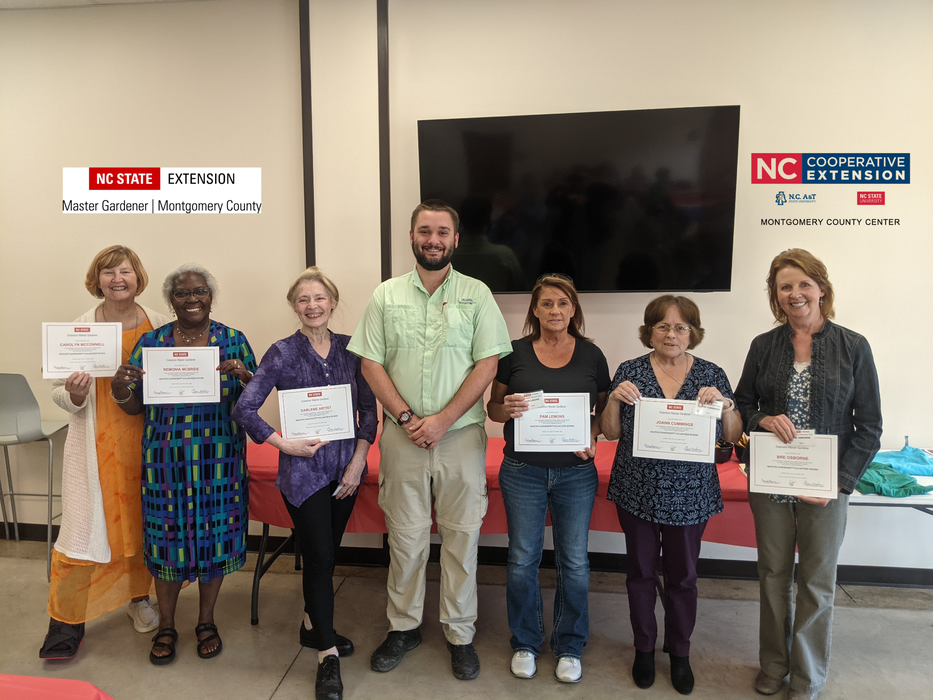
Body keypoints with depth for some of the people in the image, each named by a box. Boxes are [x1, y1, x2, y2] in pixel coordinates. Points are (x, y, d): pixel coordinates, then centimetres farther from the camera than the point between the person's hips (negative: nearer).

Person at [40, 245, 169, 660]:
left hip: (146, 439, 2)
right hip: (97, 442, -1)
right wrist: (74, 393, -20)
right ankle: (67, 620, 14)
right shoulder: (81, 328, -1)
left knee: (142, 520, 12)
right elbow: (59, 392, 2)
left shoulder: (159, 326, 2)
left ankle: (138, 595, 35)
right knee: (84, 524, -2)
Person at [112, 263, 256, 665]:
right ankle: (166, 626, 28)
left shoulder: (233, 341, 1)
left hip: (219, 460, 0)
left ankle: (206, 621, 28)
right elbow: (134, 406, 6)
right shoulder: (150, 342, 4)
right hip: (166, 460, 1)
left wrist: (243, 376, -20)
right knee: (166, 535, 8)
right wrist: (120, 387, -15)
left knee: (215, 532, 8)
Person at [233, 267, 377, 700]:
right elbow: (244, 409, -10)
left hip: (345, 468, 4)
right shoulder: (283, 353, -7)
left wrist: (358, 460, -3)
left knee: (327, 554, 17)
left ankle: (314, 627, 39)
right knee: (319, 556, -1)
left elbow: (368, 408, 4)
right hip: (303, 470, -4)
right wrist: (285, 444, -13)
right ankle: (327, 656, 13)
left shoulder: (350, 348, 2)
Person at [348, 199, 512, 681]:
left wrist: (442, 420, -13)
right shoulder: (386, 296, 6)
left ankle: (460, 633, 24)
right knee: (405, 534, 11)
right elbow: (371, 364, 2)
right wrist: (406, 417, -10)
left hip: (461, 434, -1)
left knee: (460, 535, 7)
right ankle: (404, 626, 29)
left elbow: (487, 364, -5)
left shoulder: (476, 294, 1)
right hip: (403, 436, 1)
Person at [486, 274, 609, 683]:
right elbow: (493, 407, 5)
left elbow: (605, 410, 9)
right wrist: (506, 409, -17)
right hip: (523, 471, 0)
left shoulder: (591, 355, 2)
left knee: (574, 562, 8)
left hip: (576, 472, 1)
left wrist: (593, 437, -10)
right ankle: (525, 644, 30)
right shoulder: (515, 353, -1)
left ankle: (569, 648, 29)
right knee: (523, 560, 8)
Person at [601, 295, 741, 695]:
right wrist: (614, 399, -18)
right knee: (641, 572, 13)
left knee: (683, 576, 12)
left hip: (689, 495, 0)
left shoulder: (711, 375, 0)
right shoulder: (630, 372, -2)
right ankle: (644, 648, 33)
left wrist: (724, 403, -18)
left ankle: (680, 652, 34)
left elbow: (732, 437, 0)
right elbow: (611, 433, 0)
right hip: (637, 492, 0)